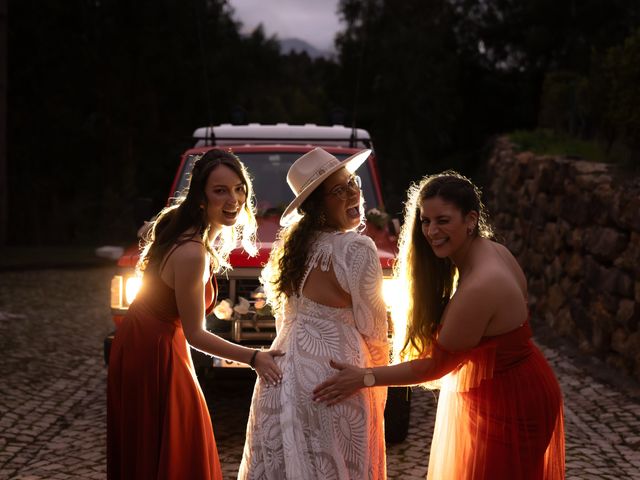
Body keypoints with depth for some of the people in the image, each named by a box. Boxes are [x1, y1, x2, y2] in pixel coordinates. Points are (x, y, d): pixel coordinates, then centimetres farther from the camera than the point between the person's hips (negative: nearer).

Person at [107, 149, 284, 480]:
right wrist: (254, 358, -26)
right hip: (154, 355, -9)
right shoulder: (192, 254, -30)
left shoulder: (179, 223, -2)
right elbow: (196, 335, -23)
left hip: (139, 340, 9)